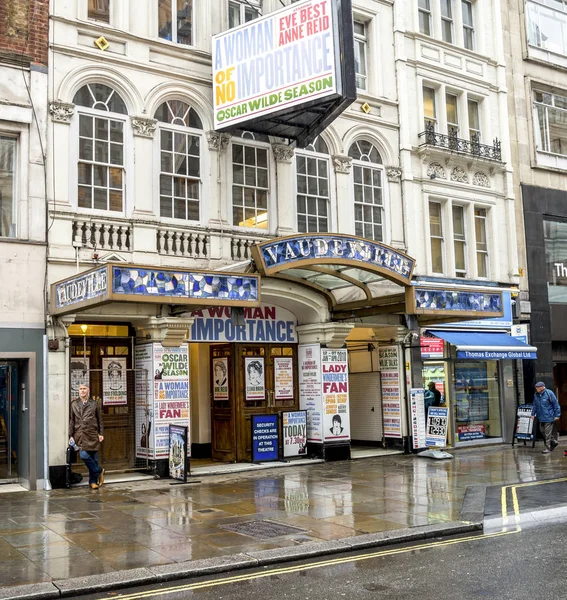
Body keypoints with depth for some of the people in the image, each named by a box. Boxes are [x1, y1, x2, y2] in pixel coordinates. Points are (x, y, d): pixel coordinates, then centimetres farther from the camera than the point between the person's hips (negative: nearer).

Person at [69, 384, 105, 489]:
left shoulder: (94, 404, 9)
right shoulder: (74, 404, 9)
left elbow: (100, 420, 11)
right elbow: (71, 421, 9)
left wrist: (101, 433, 4)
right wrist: (71, 435, 3)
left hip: (92, 434, 0)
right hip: (80, 435, 0)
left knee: (93, 457, 1)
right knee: (84, 455, -17)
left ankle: (93, 481, 14)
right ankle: (99, 471, 4)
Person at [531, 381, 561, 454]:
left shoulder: (549, 393, -13)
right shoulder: (536, 395, 5)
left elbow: (556, 404, -10)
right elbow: (535, 405, 18)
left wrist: (557, 415, -10)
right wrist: (533, 414, 13)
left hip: (549, 417, -7)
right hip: (541, 418, 7)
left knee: (548, 433, -4)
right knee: (542, 431, 11)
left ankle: (548, 448, 4)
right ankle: (553, 442, 29)